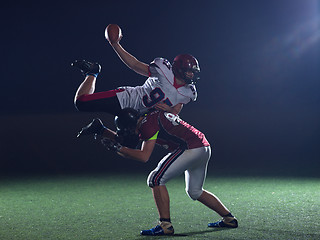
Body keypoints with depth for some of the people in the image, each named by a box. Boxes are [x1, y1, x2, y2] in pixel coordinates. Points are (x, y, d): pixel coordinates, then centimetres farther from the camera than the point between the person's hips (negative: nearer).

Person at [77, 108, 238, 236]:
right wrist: (101, 131, 21)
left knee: (155, 180, -8)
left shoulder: (148, 123, -12)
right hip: (204, 148, 10)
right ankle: (229, 219, 32)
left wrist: (117, 147, -10)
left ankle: (165, 225, -10)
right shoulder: (154, 115, 17)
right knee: (195, 192, 25)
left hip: (191, 148, -10)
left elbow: (144, 156, -15)